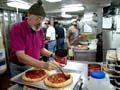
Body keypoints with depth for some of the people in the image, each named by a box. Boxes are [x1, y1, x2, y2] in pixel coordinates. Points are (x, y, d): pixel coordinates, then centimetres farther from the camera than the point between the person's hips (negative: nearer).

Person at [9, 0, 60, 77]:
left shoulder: (40, 30, -1)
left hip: (35, 66, 5)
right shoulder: (17, 28, -21)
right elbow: (21, 57, -30)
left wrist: (52, 55, -7)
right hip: (19, 68, -5)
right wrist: (43, 65, -42)